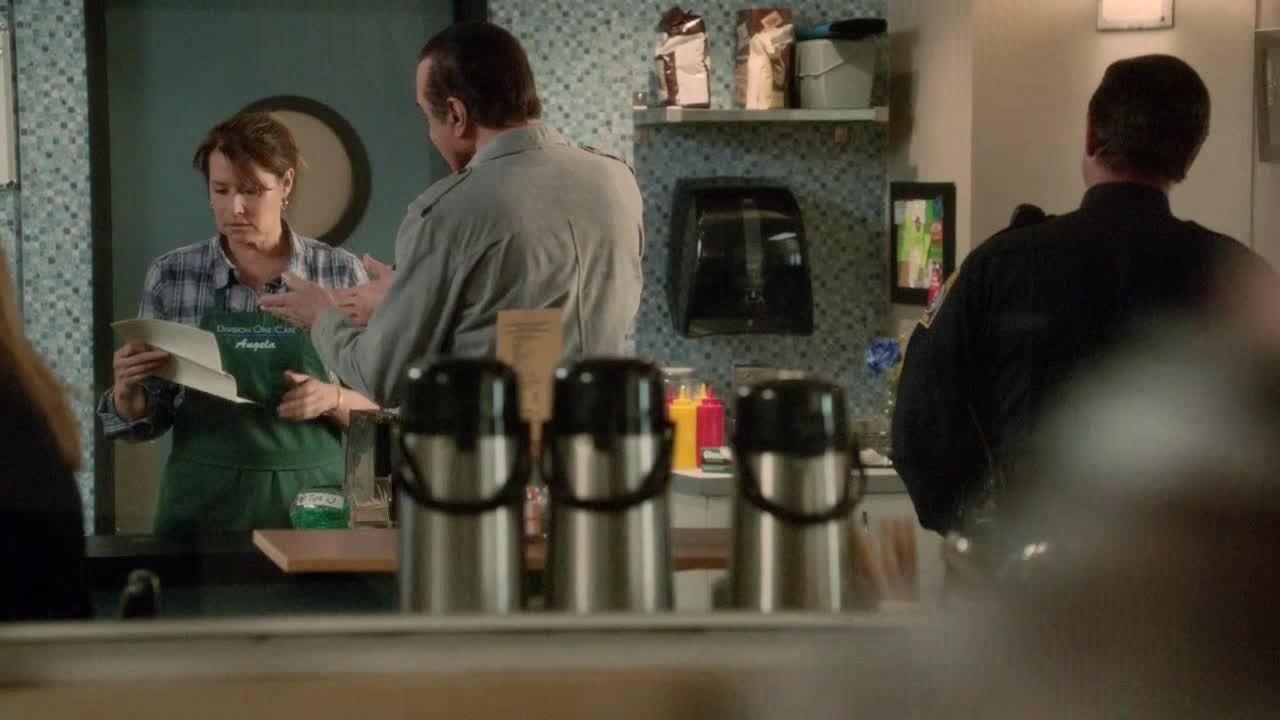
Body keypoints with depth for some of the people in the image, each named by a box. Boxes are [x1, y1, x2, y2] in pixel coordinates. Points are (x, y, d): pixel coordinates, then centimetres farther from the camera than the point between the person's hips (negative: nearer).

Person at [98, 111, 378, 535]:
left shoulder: (342, 274, 2)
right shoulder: (171, 277, 4)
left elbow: (381, 413, 7)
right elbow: (145, 420, 10)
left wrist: (332, 400, -12)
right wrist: (127, 389, -10)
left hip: (312, 504, -1)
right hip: (201, 507, 1)